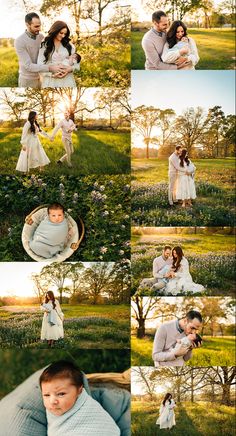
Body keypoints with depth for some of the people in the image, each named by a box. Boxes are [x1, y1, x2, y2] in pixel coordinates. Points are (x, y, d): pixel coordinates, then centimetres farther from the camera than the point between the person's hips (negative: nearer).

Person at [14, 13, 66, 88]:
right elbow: (28, 66, -27)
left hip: (41, 78, 6)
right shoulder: (19, 41, -21)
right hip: (27, 80, -6)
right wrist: (50, 68, -37)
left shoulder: (41, 37, -2)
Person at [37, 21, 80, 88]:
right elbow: (40, 66, -2)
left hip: (67, 81, 2)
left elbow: (77, 63, 11)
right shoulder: (44, 46, 4)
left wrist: (71, 69, -11)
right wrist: (52, 74, -16)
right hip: (51, 82, -2)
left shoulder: (69, 45, 11)